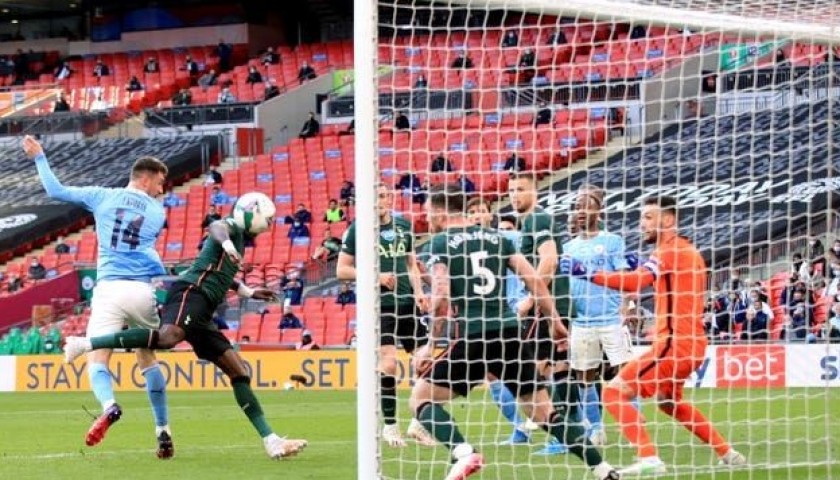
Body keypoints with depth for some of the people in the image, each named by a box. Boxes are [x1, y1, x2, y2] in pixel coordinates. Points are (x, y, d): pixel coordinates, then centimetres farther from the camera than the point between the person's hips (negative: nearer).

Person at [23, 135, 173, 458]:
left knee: (97, 361, -5)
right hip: (144, 292, 1)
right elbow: (149, 250, 12)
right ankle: (163, 433, 15)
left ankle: (109, 405, -39)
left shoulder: (102, 197, 11)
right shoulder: (158, 212, 11)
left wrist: (39, 158, 26)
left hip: (109, 289, -1)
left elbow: (56, 191, 15)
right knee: (148, 358, 18)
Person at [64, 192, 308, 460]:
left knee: (238, 371, 7)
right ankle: (87, 344, -35)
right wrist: (226, 243, -46)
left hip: (201, 313, 10)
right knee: (169, 337, -39)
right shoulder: (233, 228, 4)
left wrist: (247, 292, 59)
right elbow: (217, 227, -24)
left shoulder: (239, 238, 31)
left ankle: (270, 441, 7)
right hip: (190, 294, -10)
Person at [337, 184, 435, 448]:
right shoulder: (358, 229, -4)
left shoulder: (404, 226, 9)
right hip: (377, 305, -5)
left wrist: (418, 292, 2)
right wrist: (377, 276, -15)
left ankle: (419, 422, 17)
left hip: (407, 303, 5)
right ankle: (390, 426, 0)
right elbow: (342, 270, -3)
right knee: (388, 362, -15)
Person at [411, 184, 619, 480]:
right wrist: (554, 319, 18)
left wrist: (431, 345, -5)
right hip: (511, 334, 5)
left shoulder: (440, 243, 2)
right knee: (545, 412, 14)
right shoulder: (495, 237, 17)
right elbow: (533, 280, 11)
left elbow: (441, 298, -11)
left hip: (474, 338, -5)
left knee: (421, 398, 5)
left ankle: (463, 454, -19)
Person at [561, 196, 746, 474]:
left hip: (675, 343, -10)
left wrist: (587, 273, -31)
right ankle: (727, 454, 34)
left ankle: (649, 459, -19)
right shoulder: (686, 251, 15)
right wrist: (644, 270, 6)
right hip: (691, 342, 10)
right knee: (669, 401, 32)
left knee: (614, 393, -11)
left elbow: (633, 282, -27)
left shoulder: (671, 251, -13)